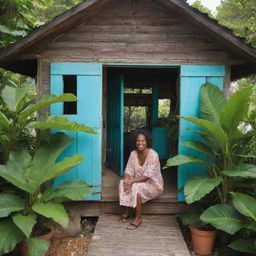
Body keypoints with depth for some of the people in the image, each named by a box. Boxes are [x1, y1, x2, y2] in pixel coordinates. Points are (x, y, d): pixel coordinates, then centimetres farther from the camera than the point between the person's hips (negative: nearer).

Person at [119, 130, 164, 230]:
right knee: (123, 183, -21)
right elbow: (128, 170, -5)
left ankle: (138, 218, -18)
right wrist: (127, 180, -27)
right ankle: (125, 212, -8)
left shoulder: (153, 155, -21)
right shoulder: (133, 154, -3)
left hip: (153, 185, -5)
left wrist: (132, 180, -33)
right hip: (139, 182, 5)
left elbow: (147, 176, -25)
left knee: (136, 187, -33)